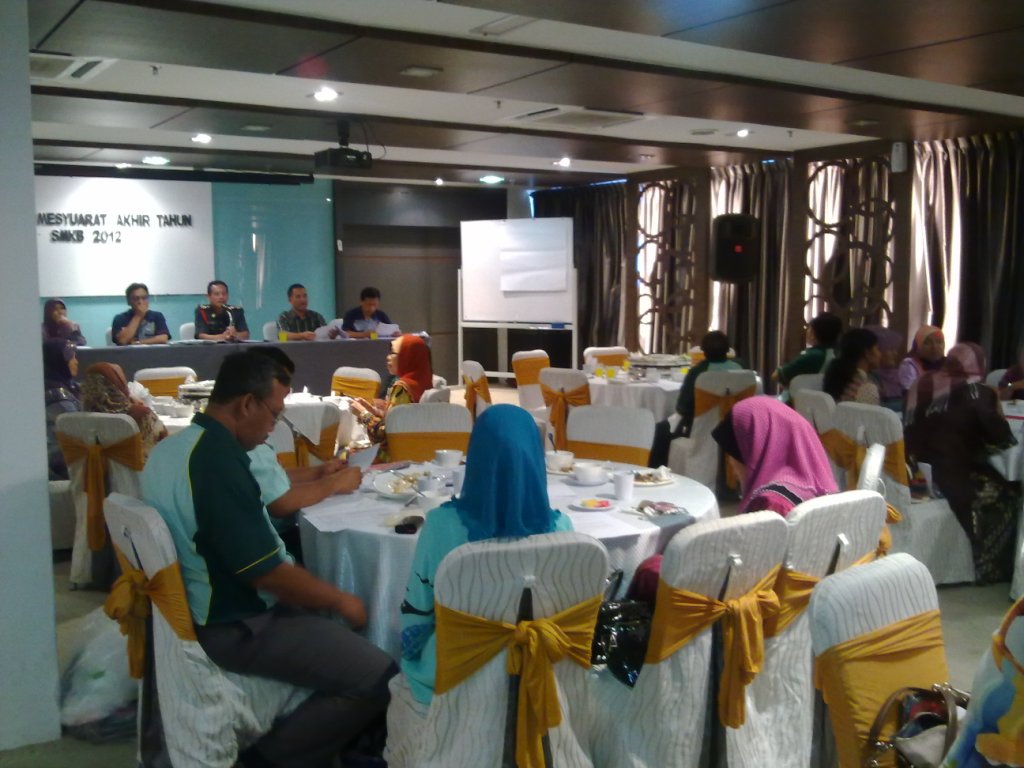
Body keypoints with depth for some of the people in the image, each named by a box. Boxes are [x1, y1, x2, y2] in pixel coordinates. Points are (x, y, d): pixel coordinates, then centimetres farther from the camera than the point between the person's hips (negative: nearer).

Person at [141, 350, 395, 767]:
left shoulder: (173, 447, 6)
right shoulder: (217, 460, -27)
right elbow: (266, 573, -25)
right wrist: (341, 600, -10)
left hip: (201, 606, 11)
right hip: (236, 627, -11)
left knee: (337, 621, 22)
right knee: (379, 678, -14)